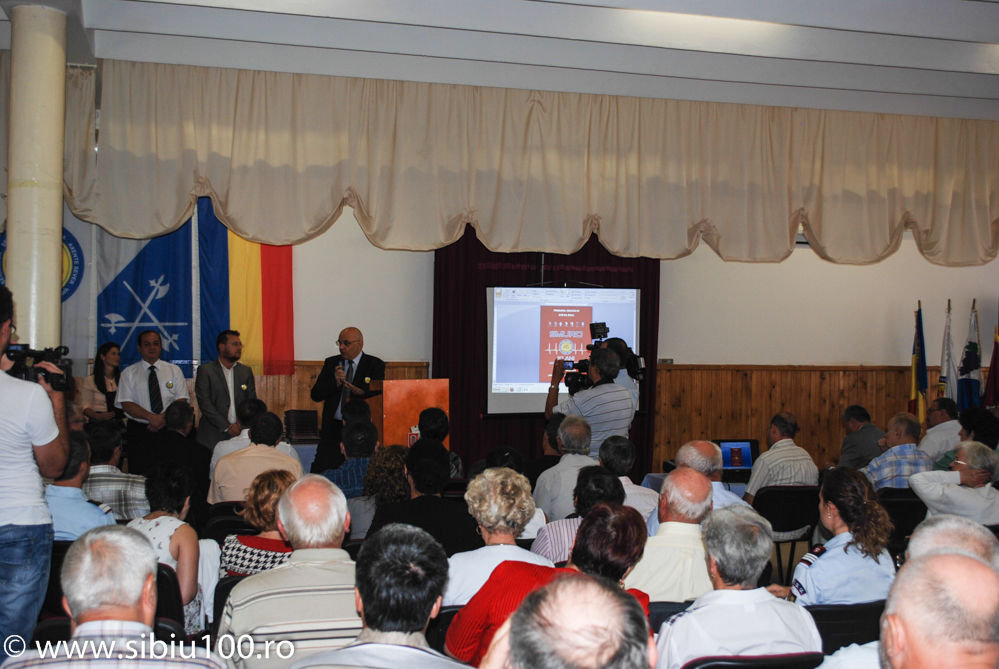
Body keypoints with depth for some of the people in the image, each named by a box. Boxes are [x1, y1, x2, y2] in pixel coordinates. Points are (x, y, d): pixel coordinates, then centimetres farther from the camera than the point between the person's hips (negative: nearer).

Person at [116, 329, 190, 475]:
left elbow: (181, 401, 2)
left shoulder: (174, 370, 10)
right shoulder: (129, 373, 7)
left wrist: (164, 418, -14)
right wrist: (151, 417, -17)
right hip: (139, 431, 0)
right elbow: (126, 404, -2)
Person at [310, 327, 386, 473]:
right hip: (333, 427, 3)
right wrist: (335, 382, -11)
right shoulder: (331, 363, 13)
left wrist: (362, 392, -30)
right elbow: (315, 395, 7)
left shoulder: (375, 365, 4)